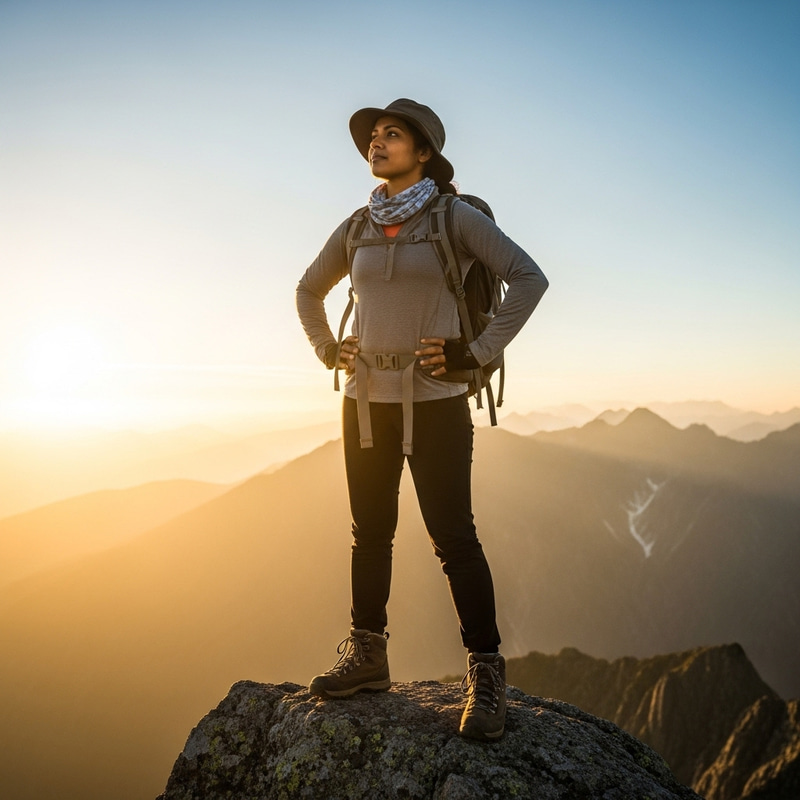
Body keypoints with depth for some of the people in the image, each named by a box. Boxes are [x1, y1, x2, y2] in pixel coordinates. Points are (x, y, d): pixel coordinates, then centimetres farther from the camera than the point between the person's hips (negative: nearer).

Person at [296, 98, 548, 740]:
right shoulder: (357, 228, 11)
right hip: (366, 400, 5)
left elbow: (530, 278, -6)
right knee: (370, 532, 12)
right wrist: (327, 350, 10)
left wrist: (476, 353, -12)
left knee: (453, 537, -3)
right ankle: (366, 656, 26)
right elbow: (309, 290, 25)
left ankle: (486, 673, 10)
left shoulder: (455, 217, -2)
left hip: (434, 403, -5)